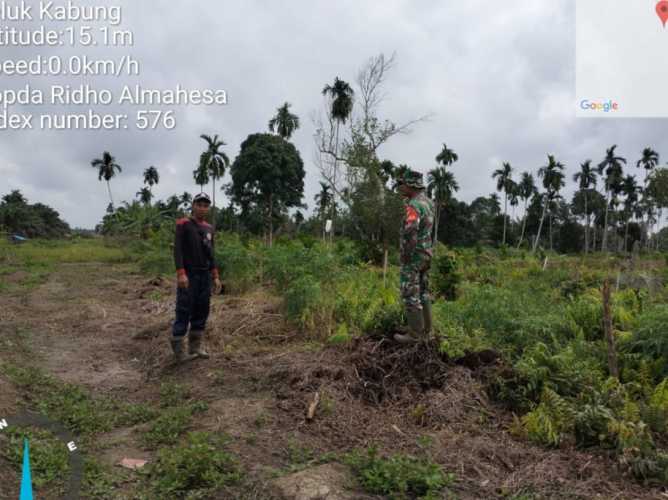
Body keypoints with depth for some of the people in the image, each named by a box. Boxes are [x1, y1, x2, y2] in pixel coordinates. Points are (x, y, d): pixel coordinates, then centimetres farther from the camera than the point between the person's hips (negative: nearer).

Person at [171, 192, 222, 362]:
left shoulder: (209, 228, 14)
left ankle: (195, 347, 16)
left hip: (205, 276, 6)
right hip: (188, 276, -6)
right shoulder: (183, 224, -5)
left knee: (202, 312, 7)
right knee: (184, 312, -6)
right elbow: (177, 250, -12)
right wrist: (181, 273, -22)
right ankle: (178, 351, 0)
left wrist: (215, 277, 12)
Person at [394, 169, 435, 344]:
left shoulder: (413, 206, -23)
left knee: (410, 295, -2)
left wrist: (406, 255, -20)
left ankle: (415, 334, 3)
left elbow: (410, 232, -35)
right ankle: (424, 330, 22)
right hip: (425, 254, 9)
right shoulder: (427, 201, 9)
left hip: (413, 256, -9)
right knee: (422, 293, 15)